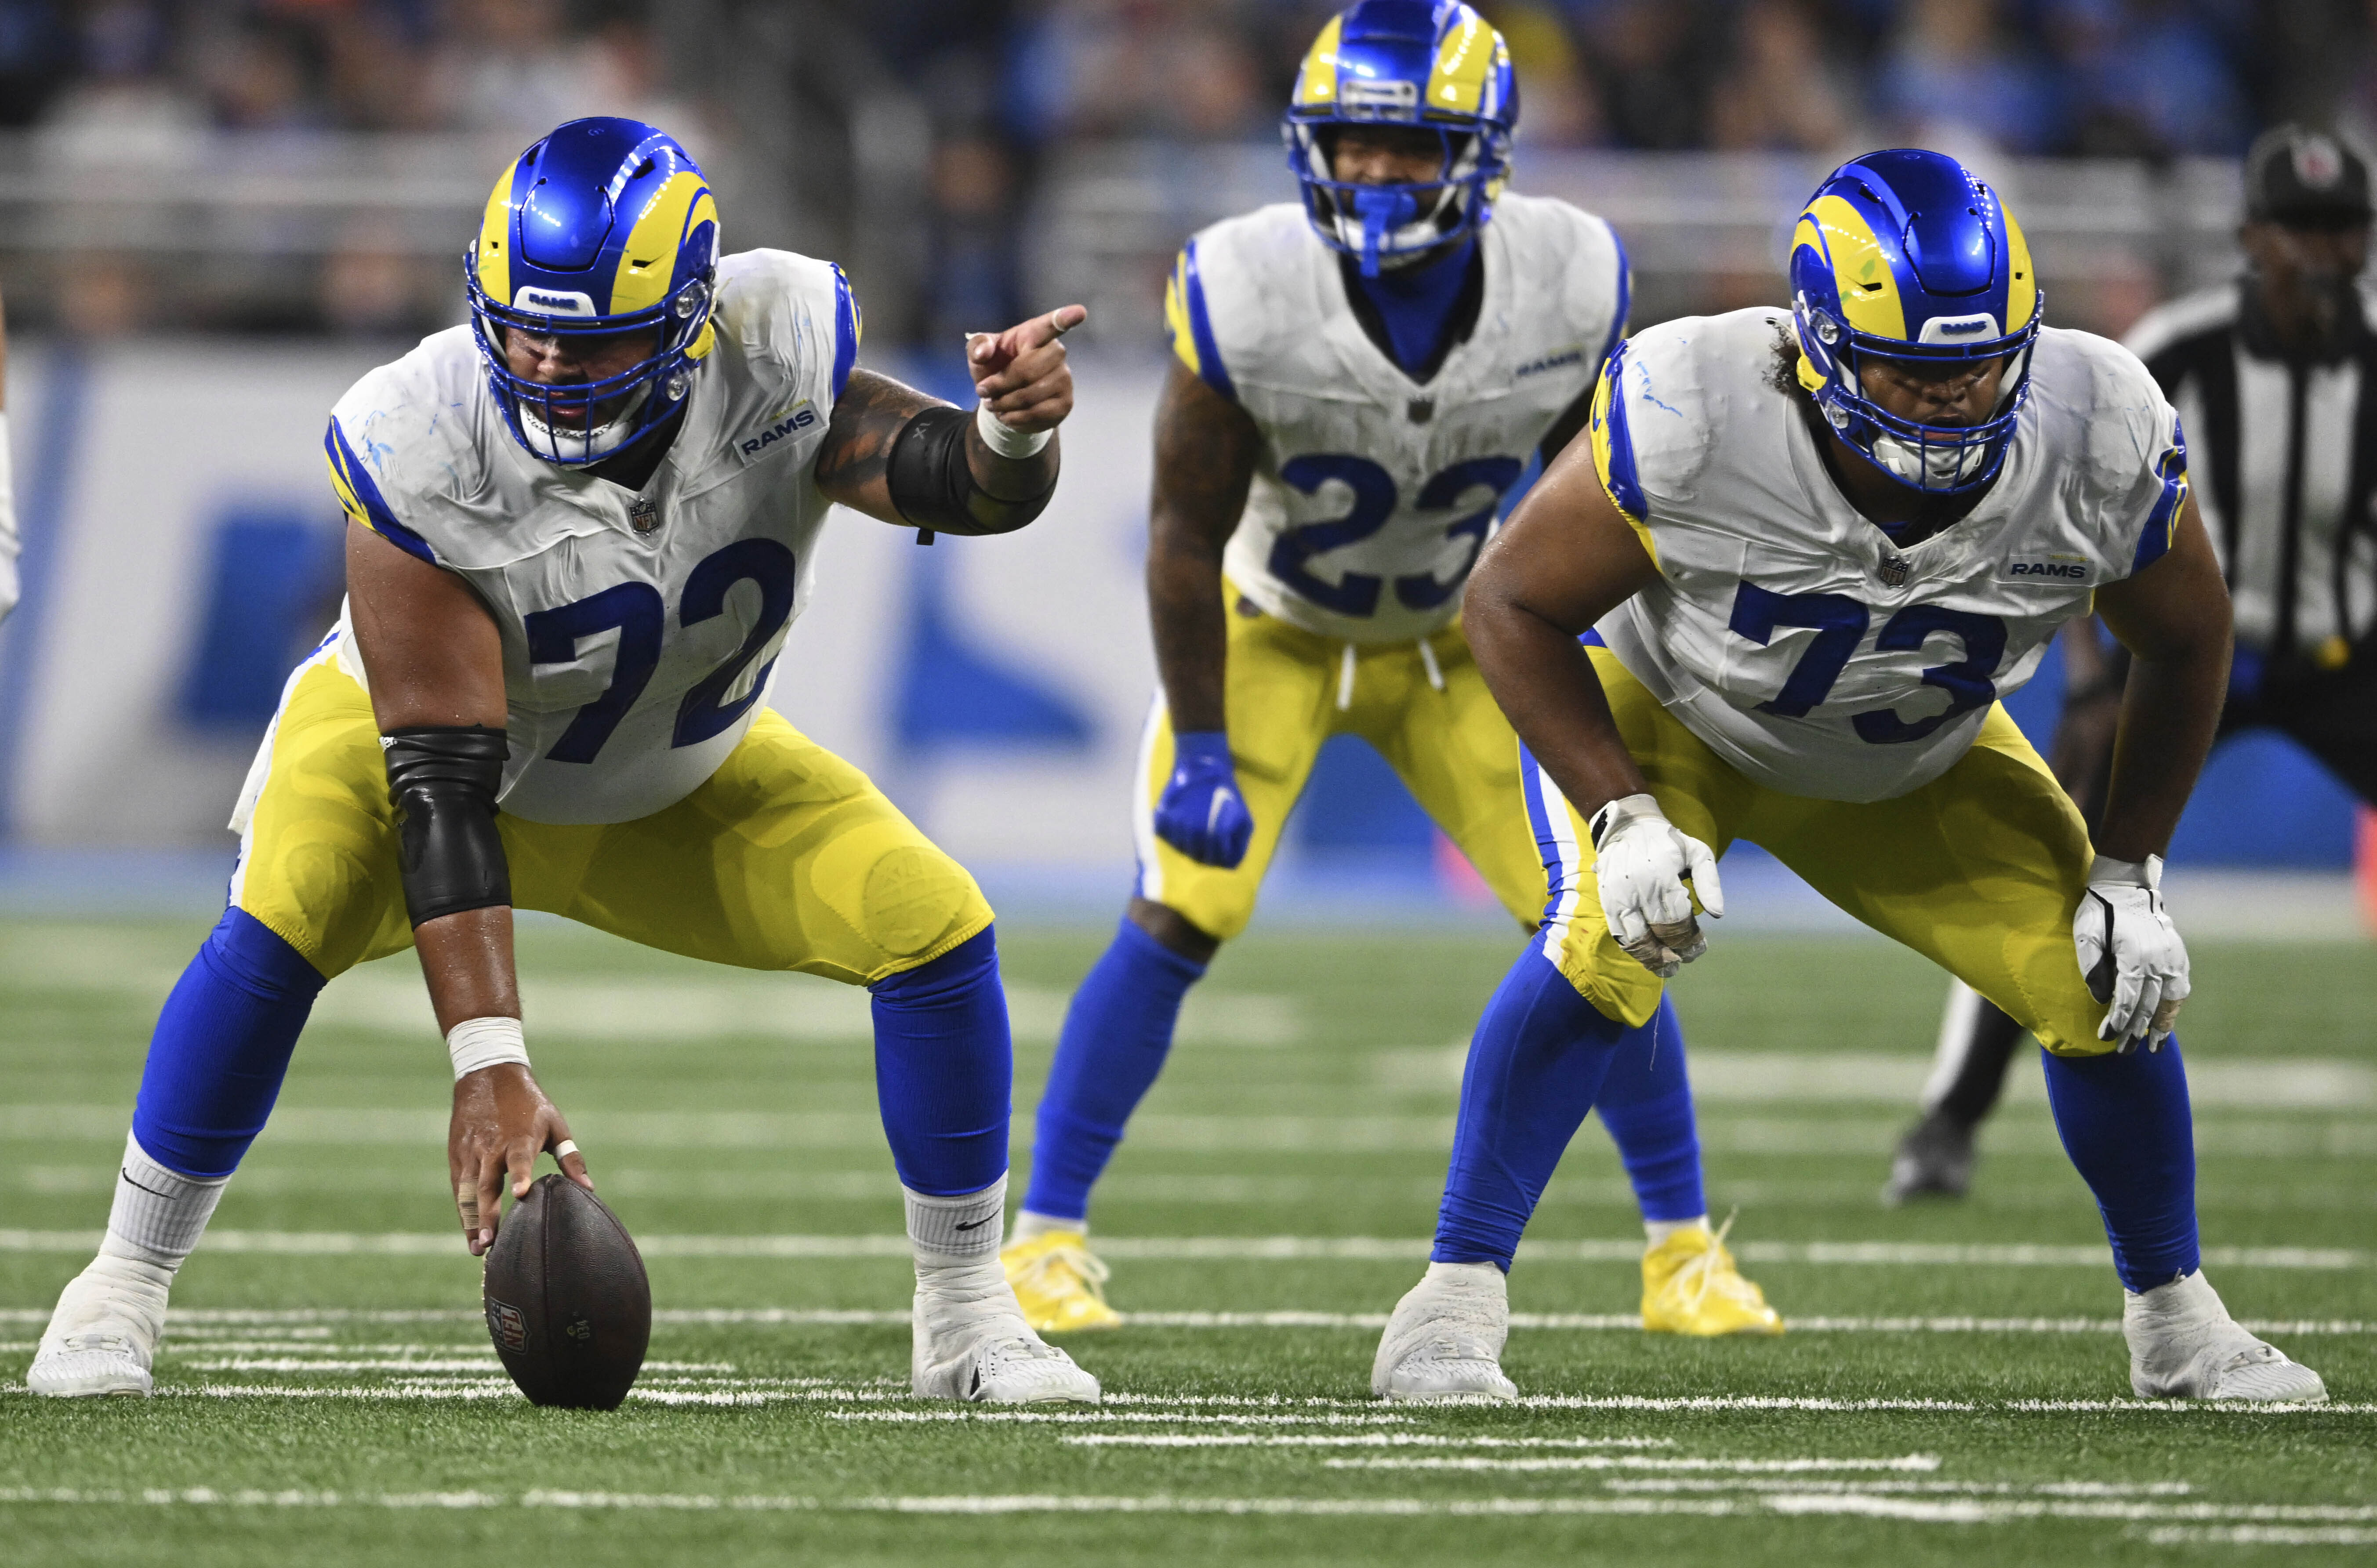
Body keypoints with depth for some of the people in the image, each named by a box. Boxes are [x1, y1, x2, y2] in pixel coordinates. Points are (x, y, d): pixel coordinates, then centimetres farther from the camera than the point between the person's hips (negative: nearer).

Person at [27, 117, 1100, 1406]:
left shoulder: (770, 364, -29)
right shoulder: (424, 461, -36)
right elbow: (440, 787, -37)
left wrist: (1015, 432, -54)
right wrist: (487, 1068, -44)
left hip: (683, 780, 3)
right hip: (422, 730, -3)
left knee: (934, 924, -12)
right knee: (283, 920, -32)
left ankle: (966, 1321, 7)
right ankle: (120, 1290, -13)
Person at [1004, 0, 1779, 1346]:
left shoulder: (1570, 287, -22)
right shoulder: (1247, 296, -29)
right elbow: (1188, 537, -18)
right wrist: (1202, 752, -17)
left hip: (1459, 641, 2)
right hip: (1271, 636, -2)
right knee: (1179, 921, -14)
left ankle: (1685, 1252, 9)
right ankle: (1047, 1238, -1)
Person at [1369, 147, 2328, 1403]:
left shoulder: (2104, 448, -29)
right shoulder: (1693, 422, -38)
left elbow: (2184, 642, -7)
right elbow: (1515, 603, -22)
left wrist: (2130, 869, -9)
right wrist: (1623, 820, -30)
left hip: (1920, 765, 3)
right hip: (1661, 715, -3)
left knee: (2110, 979, -7)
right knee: (1609, 939, -30)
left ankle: (2173, 1320, 17)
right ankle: (1453, 1302, -19)